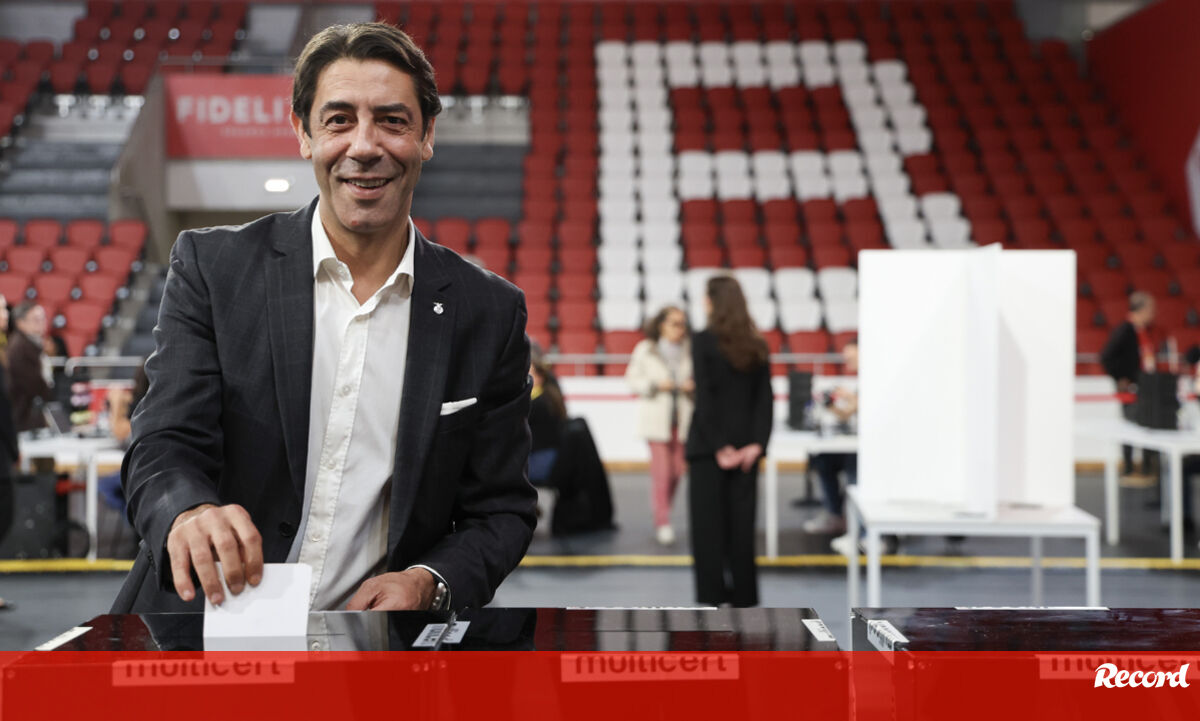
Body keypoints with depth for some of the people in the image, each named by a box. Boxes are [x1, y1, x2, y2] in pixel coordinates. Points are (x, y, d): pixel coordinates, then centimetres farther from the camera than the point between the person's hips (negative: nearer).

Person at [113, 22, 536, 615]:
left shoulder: (491, 314, 3)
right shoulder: (211, 267, 1)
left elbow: (501, 510, 8)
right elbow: (162, 448, -5)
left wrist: (427, 583, -12)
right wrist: (192, 512, -28)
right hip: (213, 614, 2)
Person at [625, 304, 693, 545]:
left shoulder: (689, 351, 4)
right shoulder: (645, 350, 0)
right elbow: (632, 379, 2)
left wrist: (693, 386, -9)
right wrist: (656, 385, -13)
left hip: (682, 418, 3)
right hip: (656, 419, -3)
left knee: (677, 470, 5)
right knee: (662, 470, -10)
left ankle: (661, 512, 25)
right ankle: (663, 523, -7)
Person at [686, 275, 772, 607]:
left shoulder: (703, 341, -10)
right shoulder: (756, 345, 5)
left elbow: (704, 397, -15)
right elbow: (765, 399, 2)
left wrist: (718, 447, -12)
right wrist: (757, 443, -1)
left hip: (709, 443, -5)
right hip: (746, 445, 5)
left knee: (708, 522, 3)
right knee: (742, 523, 10)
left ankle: (712, 594, 4)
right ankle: (744, 595, 14)